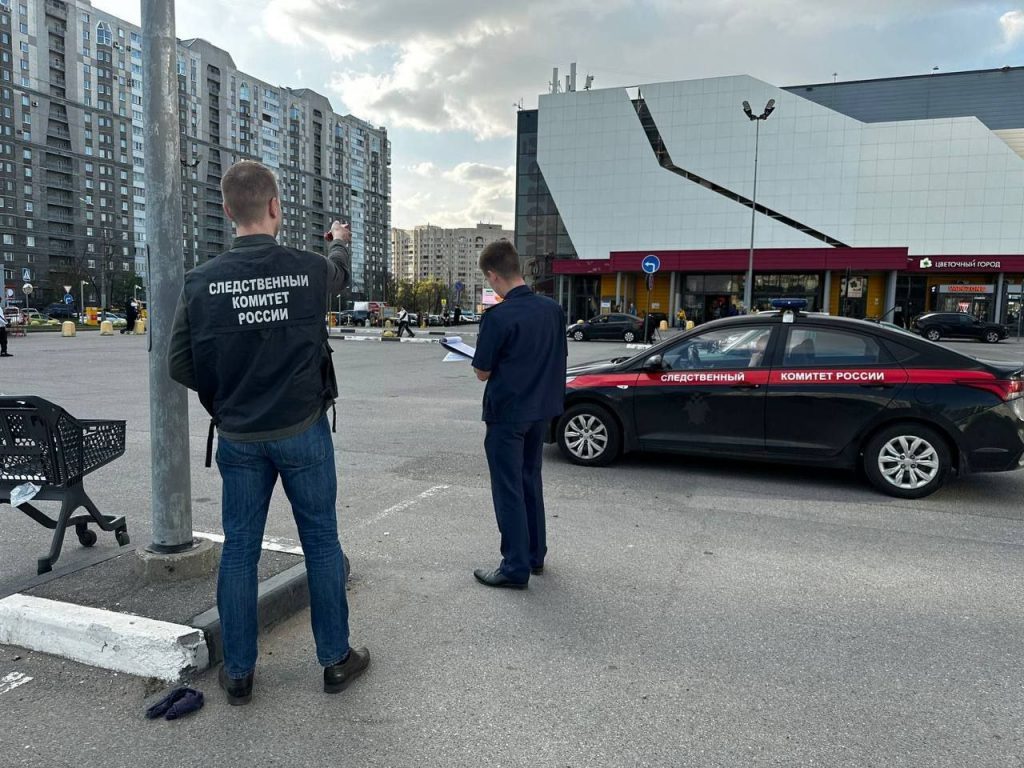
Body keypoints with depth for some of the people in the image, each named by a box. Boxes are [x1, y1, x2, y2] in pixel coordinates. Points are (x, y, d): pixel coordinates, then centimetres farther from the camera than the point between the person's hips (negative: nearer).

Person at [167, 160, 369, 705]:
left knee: (239, 550, 13)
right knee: (321, 542, 11)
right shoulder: (310, 270, -10)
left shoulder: (202, 281, -8)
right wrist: (341, 241, 38)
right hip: (303, 431, -1)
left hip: (238, 436, 2)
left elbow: (179, 364, -3)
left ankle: (238, 673, 25)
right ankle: (336, 660, 24)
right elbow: (340, 272, 15)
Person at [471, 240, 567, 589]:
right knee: (531, 482, 20)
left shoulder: (497, 317, -20)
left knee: (509, 491, 4)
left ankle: (516, 568, 12)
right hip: (541, 410, 7)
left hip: (507, 414, -7)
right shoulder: (553, 309, 0)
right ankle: (535, 555, 30)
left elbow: (482, 372, -12)